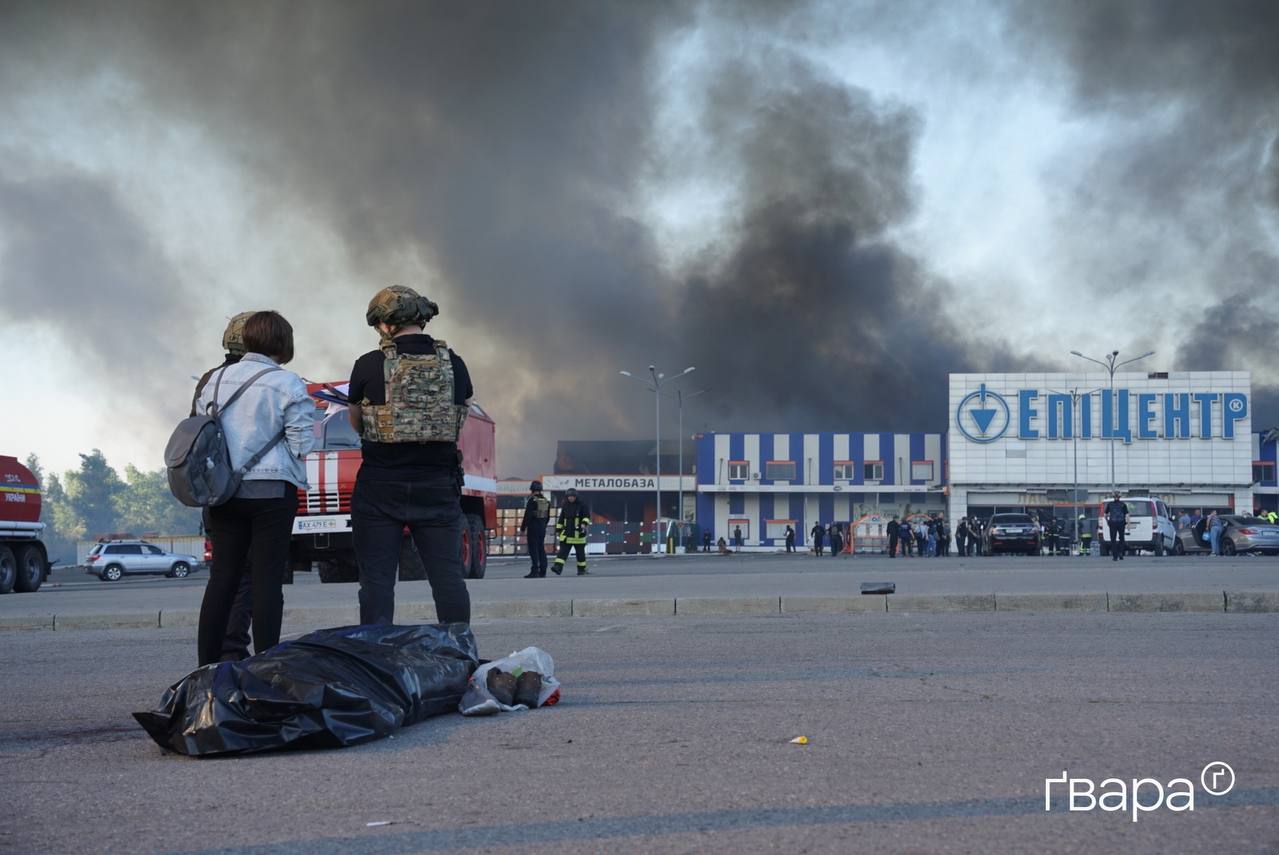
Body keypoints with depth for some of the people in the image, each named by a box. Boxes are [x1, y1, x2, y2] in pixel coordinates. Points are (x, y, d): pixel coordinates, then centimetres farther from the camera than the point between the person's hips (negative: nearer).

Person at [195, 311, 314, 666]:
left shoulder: (216, 380, 8)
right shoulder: (287, 384, -8)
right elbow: (301, 443, -8)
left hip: (224, 491, 5)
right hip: (271, 490, -5)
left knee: (222, 577, 9)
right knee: (267, 579, -2)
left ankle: (207, 666, 10)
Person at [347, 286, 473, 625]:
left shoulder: (368, 366, -5)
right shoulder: (454, 364, 2)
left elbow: (357, 424, 9)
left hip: (380, 486, -2)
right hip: (438, 484, 2)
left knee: (377, 580, 2)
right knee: (448, 576, 5)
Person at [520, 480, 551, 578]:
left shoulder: (532, 500, -12)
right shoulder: (546, 501, 10)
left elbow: (527, 516, -15)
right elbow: (548, 517, 17)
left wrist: (523, 528, -11)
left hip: (533, 527, -7)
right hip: (542, 528, 7)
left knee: (533, 549, -5)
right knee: (541, 549, 11)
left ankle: (535, 571, -10)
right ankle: (542, 572, 10)